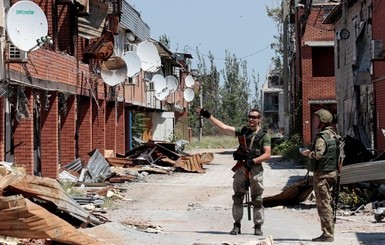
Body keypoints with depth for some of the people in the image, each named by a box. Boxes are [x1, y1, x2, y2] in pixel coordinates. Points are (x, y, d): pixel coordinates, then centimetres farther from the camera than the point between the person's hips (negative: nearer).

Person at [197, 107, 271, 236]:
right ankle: (237, 225, 10)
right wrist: (208, 116, 0)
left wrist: (253, 161, -17)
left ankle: (258, 226, 7)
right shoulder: (243, 130, 11)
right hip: (241, 167, 3)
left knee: (257, 199, 0)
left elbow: (267, 154, -5)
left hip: (255, 168, -3)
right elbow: (224, 127, 6)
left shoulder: (264, 135, 2)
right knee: (238, 198, 4)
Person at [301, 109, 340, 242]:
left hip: (322, 174, -9)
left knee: (323, 204, -6)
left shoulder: (322, 136, -17)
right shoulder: (333, 135, 13)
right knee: (327, 203, 15)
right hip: (331, 172, 9)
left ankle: (327, 234, -5)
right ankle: (329, 232, 19)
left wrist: (308, 153, -10)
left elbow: (318, 154, -30)